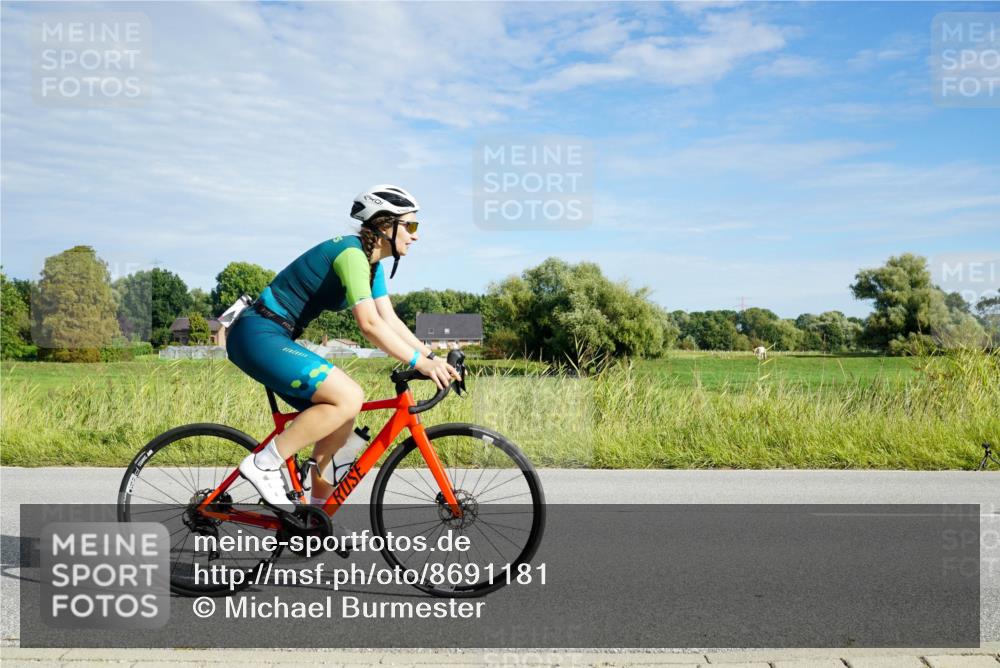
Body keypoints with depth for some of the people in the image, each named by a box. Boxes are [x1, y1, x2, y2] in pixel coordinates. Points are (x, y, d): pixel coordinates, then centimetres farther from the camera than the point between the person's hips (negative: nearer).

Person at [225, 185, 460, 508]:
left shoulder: (372, 264, 12)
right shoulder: (352, 253, -18)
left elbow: (390, 321, 10)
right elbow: (370, 324, -26)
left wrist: (433, 357, 0)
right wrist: (419, 362, -23)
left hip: (274, 339, 10)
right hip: (258, 335, -10)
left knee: (343, 414, 8)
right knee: (349, 398, -22)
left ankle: (318, 503, 17)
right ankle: (263, 464, -12)